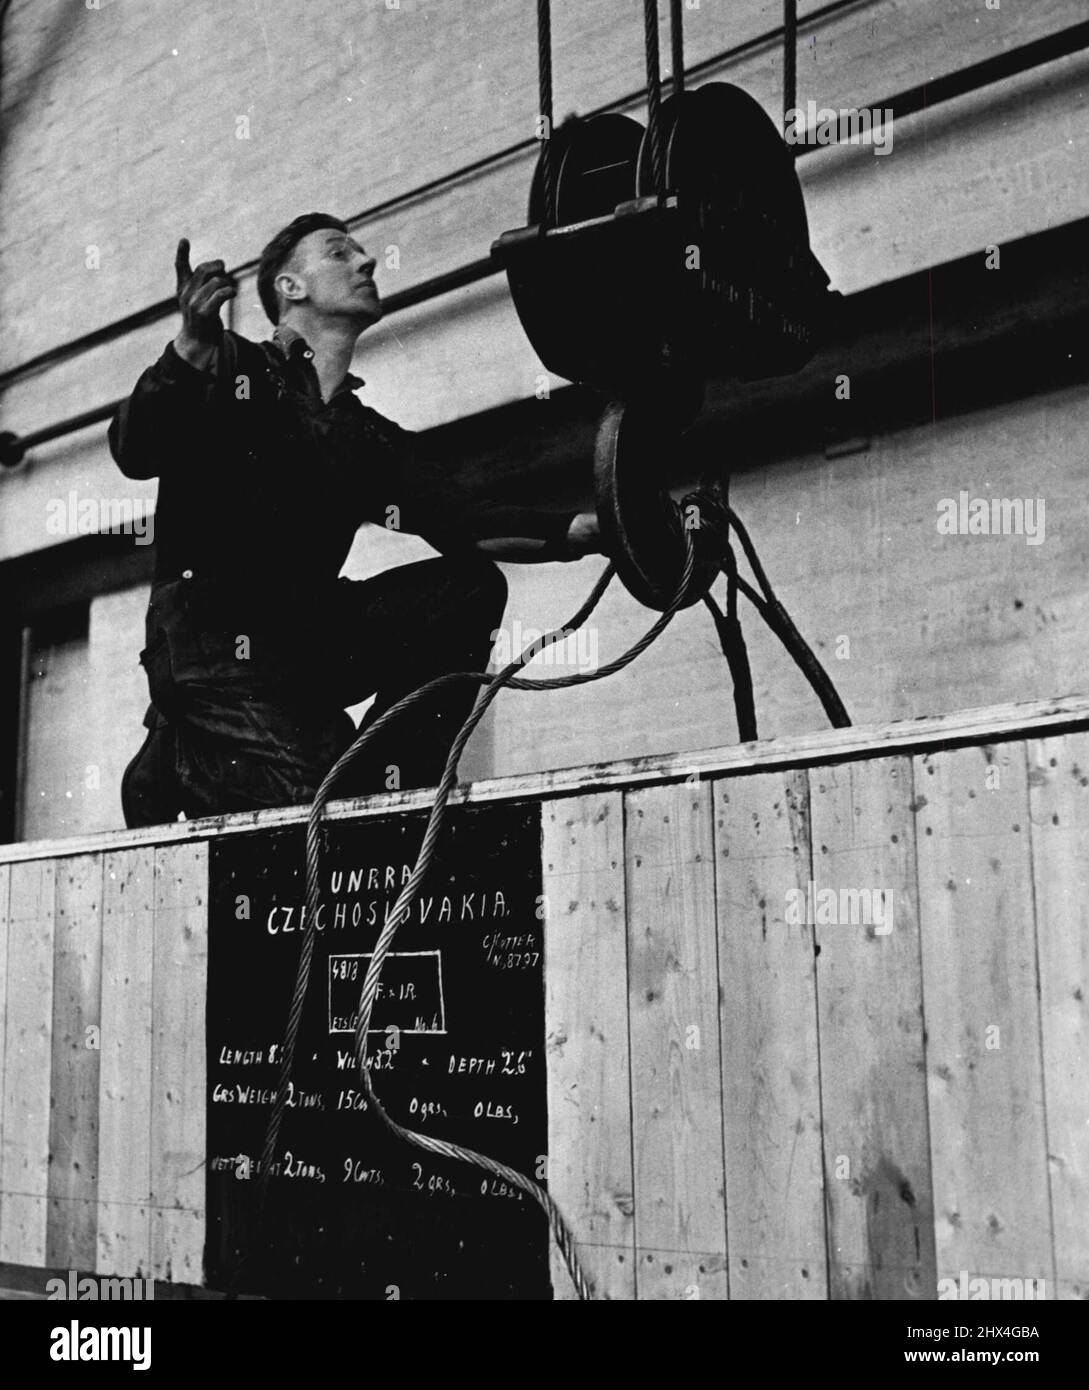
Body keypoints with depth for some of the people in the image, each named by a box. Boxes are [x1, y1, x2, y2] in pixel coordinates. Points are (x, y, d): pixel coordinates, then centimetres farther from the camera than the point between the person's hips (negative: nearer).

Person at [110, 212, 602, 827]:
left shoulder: (376, 441, 20)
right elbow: (135, 453, -10)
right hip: (209, 636, -6)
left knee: (469, 585, -8)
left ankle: (386, 783, -7)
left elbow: (459, 521, 3)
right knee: (310, 793, -25)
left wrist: (583, 529, -13)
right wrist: (192, 347, -29)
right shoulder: (233, 368, 6)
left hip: (306, 644, 6)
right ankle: (178, 758, 4)